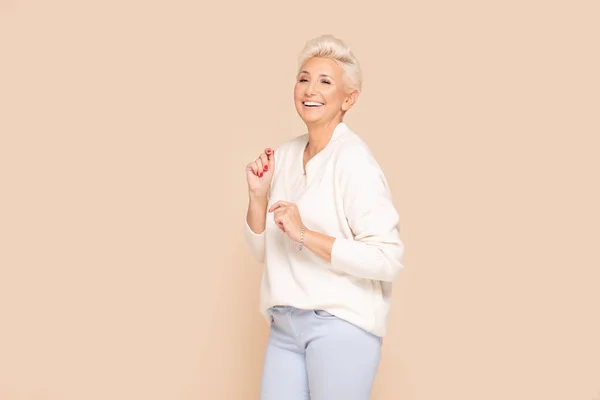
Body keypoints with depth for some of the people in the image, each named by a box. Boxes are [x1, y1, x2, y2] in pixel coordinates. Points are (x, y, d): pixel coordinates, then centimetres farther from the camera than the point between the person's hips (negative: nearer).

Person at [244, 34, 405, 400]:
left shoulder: (354, 159, -11)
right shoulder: (285, 155, 8)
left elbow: (388, 260, -19)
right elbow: (264, 251, 12)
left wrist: (304, 235, -22)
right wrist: (258, 196, -4)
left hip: (341, 324, -6)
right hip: (285, 326, 6)